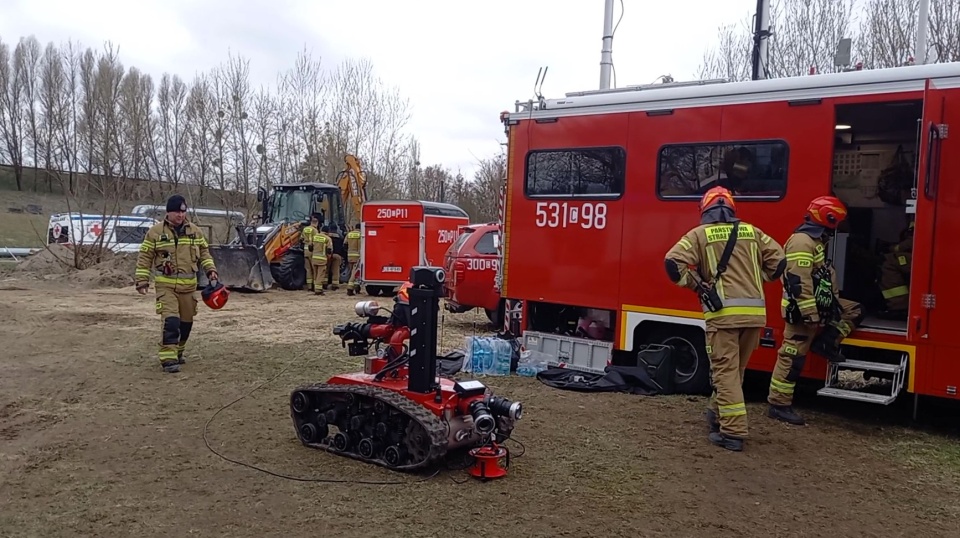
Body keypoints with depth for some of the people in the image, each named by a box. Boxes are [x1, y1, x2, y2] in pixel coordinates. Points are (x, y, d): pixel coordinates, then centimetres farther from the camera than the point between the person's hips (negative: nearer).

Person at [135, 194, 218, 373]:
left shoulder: (195, 231, 7)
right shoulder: (155, 232, -3)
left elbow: (204, 252, 14)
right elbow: (144, 258, 1)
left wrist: (211, 270, 0)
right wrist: (142, 281, -4)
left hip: (189, 285, 4)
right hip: (166, 285, -4)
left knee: (186, 322, 13)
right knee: (171, 320, -16)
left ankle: (177, 352, 32)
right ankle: (168, 359, -14)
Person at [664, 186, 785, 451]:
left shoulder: (699, 234, 3)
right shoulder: (752, 232, 14)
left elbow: (674, 262, -11)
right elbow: (779, 261, 12)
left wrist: (697, 285, 0)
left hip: (723, 312, -4)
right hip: (754, 312, 5)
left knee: (725, 371, -1)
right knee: (735, 369, 19)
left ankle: (733, 432, -3)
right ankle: (718, 413, 34)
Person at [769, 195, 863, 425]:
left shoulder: (816, 240, 14)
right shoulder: (802, 241, -19)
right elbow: (799, 281, -26)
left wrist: (834, 300, 26)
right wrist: (810, 314, -27)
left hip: (818, 305, 10)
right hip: (803, 310, -10)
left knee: (853, 310, 17)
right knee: (793, 357, -6)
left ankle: (824, 344, 11)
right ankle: (778, 405, 0)